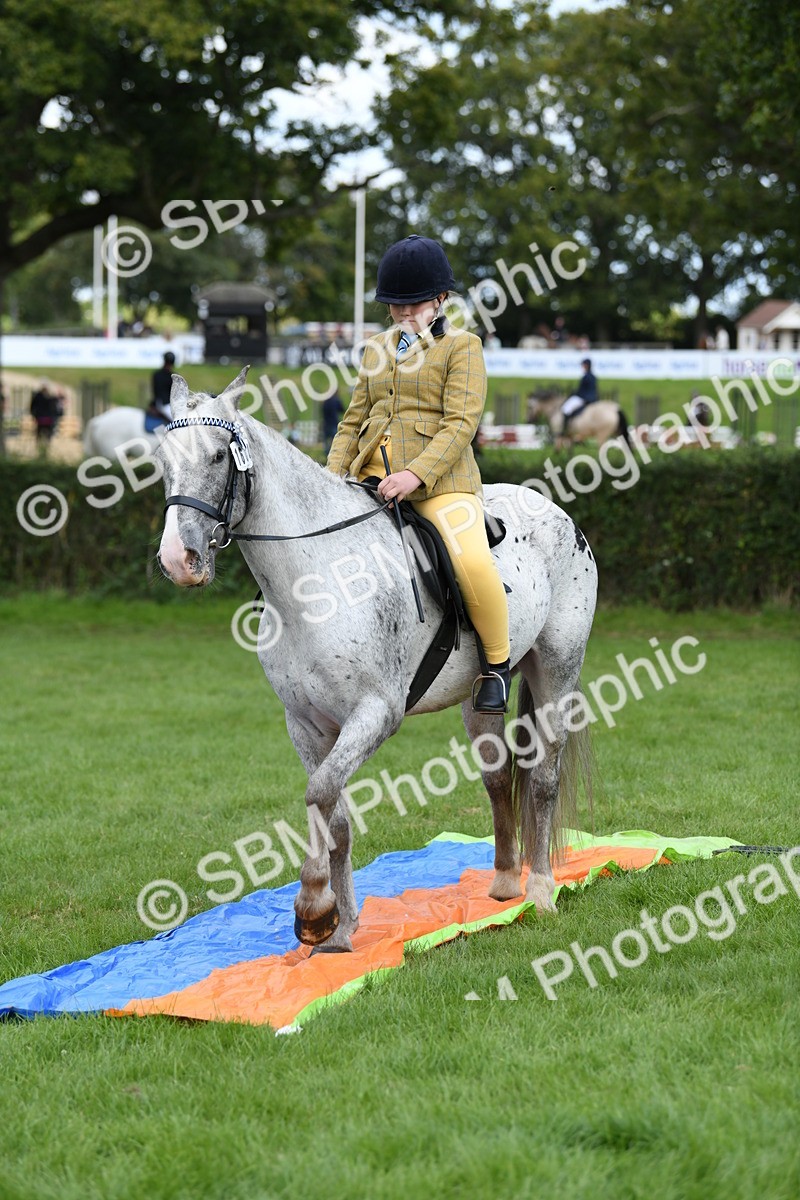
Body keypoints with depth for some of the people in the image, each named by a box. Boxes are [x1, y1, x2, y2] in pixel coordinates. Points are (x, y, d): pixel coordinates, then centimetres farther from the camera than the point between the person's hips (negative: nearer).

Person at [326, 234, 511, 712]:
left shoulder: (461, 346, 1)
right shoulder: (378, 350, 20)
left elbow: (461, 424, -10)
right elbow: (354, 421, 21)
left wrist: (416, 474, -23)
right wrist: (332, 475, 4)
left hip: (440, 478, -6)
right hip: (372, 476, 7)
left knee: (472, 561, -30)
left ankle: (498, 660, -6)